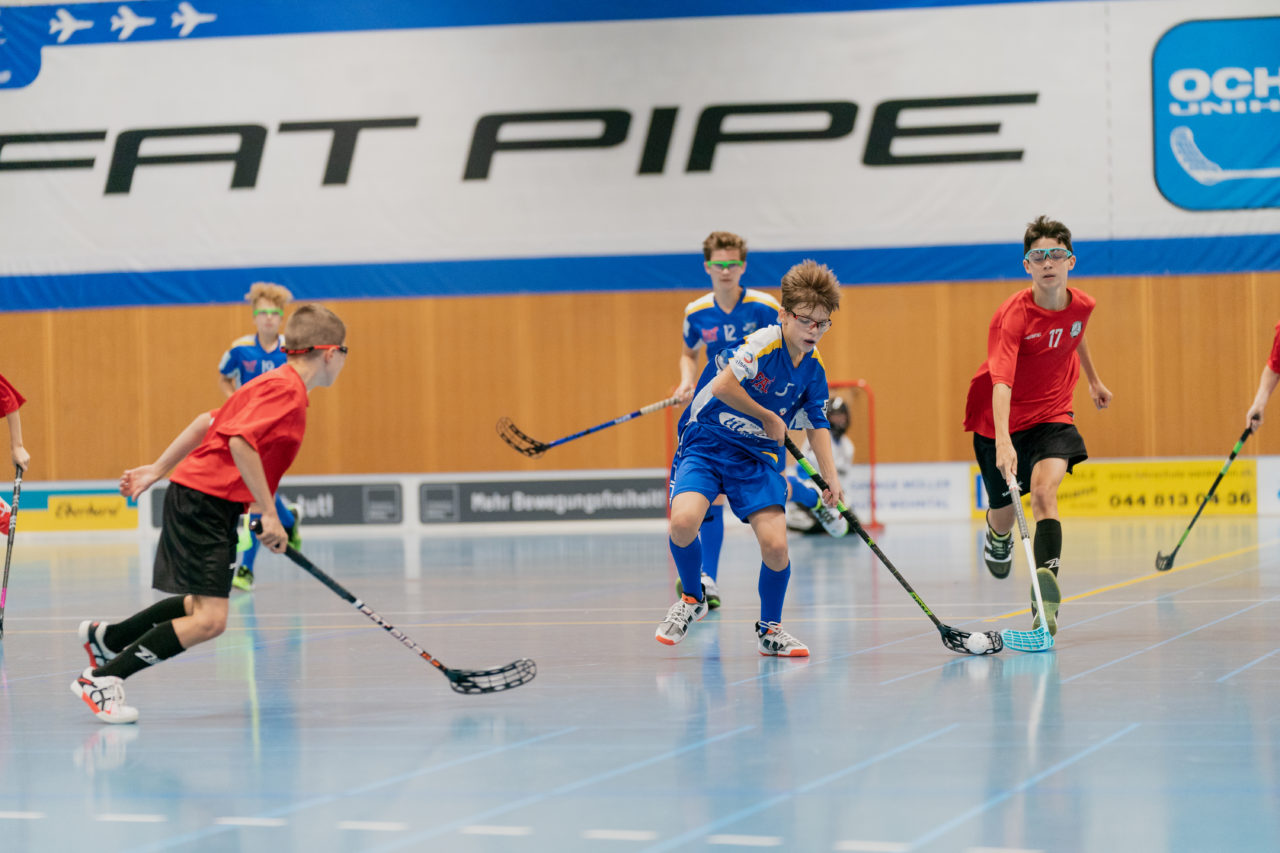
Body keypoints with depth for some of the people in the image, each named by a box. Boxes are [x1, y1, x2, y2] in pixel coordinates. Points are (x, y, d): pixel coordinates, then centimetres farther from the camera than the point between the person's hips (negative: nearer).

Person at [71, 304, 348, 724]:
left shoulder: (278, 385, 16)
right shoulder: (285, 389, -15)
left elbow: (208, 422, 19)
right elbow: (240, 441, -27)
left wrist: (157, 470, 23)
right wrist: (269, 513, -25)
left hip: (211, 505, 10)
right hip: (203, 503, -10)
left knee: (202, 605, 22)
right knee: (209, 620, -15)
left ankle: (104, 637, 36)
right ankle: (104, 678, -9)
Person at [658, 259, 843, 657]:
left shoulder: (813, 367, 1)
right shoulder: (765, 343, -18)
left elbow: (817, 425, 12)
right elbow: (723, 386, -30)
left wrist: (831, 477, 1)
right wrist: (769, 418, -16)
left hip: (757, 457, 4)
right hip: (707, 442, -4)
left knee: (775, 544, -14)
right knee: (683, 521, -29)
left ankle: (769, 629, 12)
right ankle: (692, 599, 3)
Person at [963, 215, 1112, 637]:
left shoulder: (1081, 305, -9)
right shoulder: (1013, 316, -27)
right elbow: (1001, 382, -40)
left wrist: (1094, 380, 33)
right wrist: (1003, 442, -53)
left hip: (1052, 416, 2)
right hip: (1003, 423, -2)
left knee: (1044, 491, -25)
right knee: (1004, 513, 14)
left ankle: (1046, 599, -37)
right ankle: (997, 537, 56)